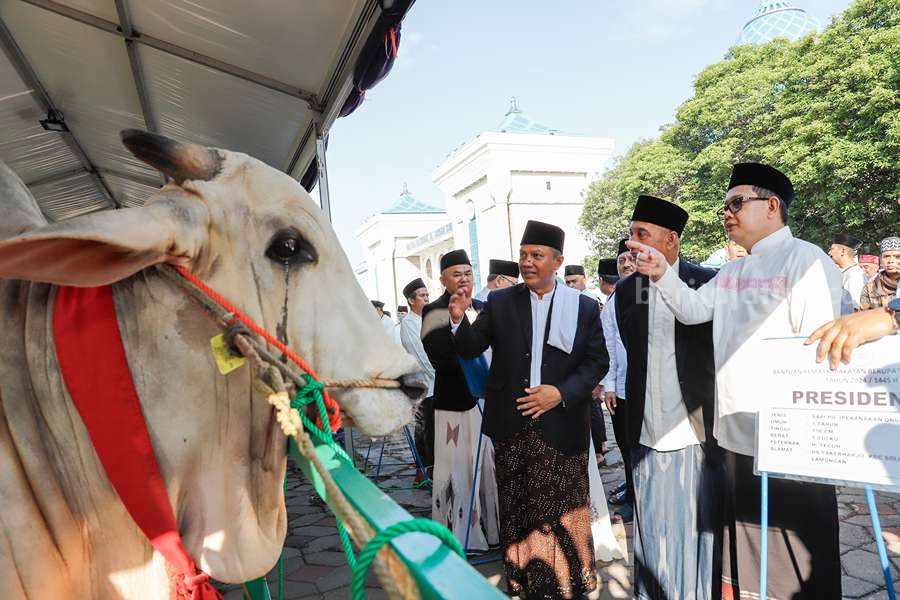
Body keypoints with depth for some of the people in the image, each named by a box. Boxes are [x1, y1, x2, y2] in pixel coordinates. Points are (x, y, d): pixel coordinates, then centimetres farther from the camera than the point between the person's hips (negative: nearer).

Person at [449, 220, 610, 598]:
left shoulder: (584, 307, 1)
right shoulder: (499, 302, 4)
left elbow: (597, 362, 1)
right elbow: (471, 348, 0)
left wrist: (562, 393, -13)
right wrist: (459, 319, -20)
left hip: (560, 426, -1)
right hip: (512, 428, 2)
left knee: (561, 508, 7)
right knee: (517, 510, 11)